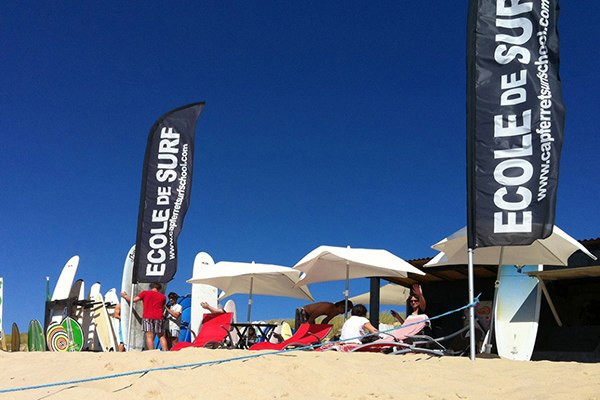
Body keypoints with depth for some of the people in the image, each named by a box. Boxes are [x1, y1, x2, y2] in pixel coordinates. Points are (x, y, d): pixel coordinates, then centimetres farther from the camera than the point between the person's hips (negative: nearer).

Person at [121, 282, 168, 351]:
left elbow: (133, 300, 4)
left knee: (149, 336, -6)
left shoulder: (145, 293, 6)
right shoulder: (163, 297, 12)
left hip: (147, 317, -2)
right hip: (158, 317, 2)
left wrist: (125, 296, 21)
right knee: (161, 336, 9)